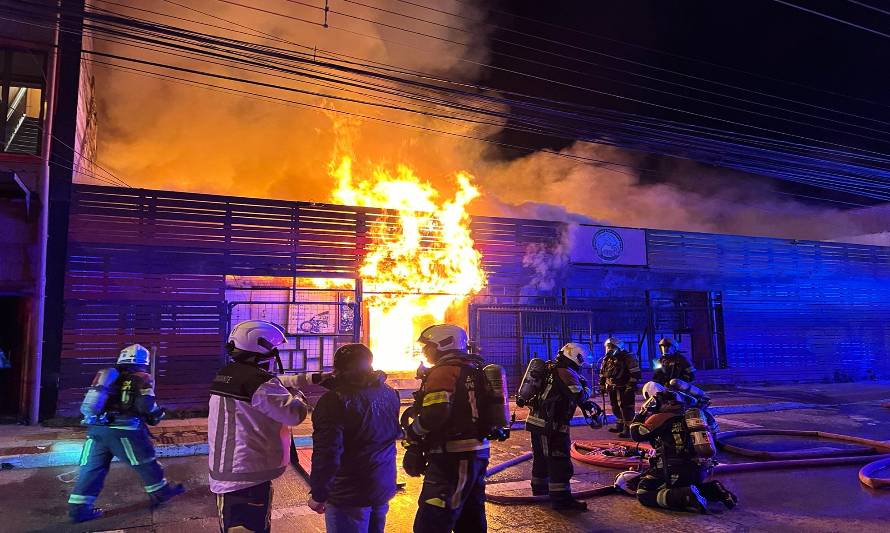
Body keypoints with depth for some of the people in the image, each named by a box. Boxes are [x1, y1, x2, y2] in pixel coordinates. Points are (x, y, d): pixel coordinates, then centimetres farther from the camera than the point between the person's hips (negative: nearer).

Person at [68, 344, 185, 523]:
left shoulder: (108, 376, 20)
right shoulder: (142, 379, 1)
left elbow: (91, 404, 22)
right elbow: (145, 406, -11)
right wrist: (158, 414, 9)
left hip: (96, 428, 5)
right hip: (122, 429, -5)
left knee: (92, 468, 10)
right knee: (144, 462, 11)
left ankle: (78, 508, 8)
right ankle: (160, 492, 25)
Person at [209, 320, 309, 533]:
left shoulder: (225, 375, 7)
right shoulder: (260, 383, -21)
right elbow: (294, 414, -26)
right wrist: (299, 396, -4)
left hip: (222, 474, 9)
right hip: (249, 477, -9)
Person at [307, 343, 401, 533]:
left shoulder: (335, 400, -21)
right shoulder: (389, 393, 0)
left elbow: (327, 455, -25)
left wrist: (317, 494, -10)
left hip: (349, 496, -7)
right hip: (384, 488, 7)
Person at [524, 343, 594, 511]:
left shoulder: (551, 370, 16)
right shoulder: (566, 373, -13)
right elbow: (580, 397, -17)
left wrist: (586, 403, 20)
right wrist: (586, 387, 3)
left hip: (536, 421, 10)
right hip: (551, 425, -10)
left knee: (541, 456, 23)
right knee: (560, 461, -6)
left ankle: (539, 487, 37)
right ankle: (561, 499, -6)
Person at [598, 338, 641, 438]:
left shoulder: (627, 358, -13)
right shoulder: (607, 360, 11)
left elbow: (636, 373, -15)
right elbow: (602, 374, 22)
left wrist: (631, 386, -18)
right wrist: (602, 385, 18)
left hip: (624, 388, -8)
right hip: (612, 388, 8)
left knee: (626, 408, -10)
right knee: (615, 408, 16)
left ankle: (628, 428, -7)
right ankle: (619, 425, 30)